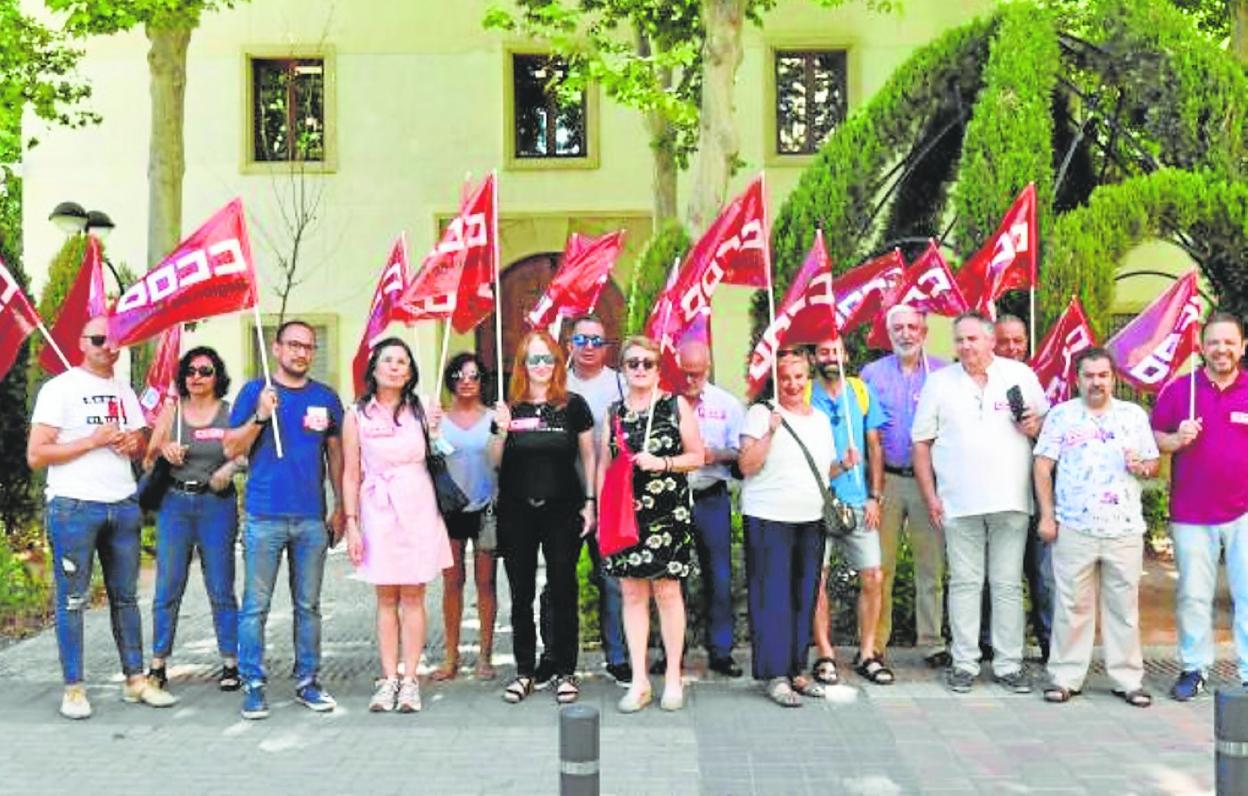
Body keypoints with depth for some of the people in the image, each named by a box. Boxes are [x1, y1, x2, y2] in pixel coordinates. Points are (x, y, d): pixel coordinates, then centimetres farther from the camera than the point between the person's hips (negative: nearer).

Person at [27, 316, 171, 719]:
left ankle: (135, 678, 16)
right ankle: (73, 688, 8)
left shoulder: (125, 391, 15)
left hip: (123, 505, 6)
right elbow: (36, 455, -8)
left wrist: (133, 443, -1)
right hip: (74, 507, -5)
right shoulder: (59, 388, -3)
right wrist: (92, 441, -13)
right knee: (72, 600, 0)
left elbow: (142, 443, 22)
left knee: (125, 596, 10)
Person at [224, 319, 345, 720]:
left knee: (308, 606, 9)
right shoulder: (254, 392, 3)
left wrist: (341, 507, 8)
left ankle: (306, 681, 19)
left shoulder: (326, 397, 9)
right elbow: (231, 449, 0)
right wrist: (260, 416, -16)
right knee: (256, 606, 2)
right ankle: (253, 685, 11)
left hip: (312, 520, 2)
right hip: (263, 517, -2)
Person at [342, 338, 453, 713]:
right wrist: (352, 524, -2)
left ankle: (410, 680, 8)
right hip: (378, 510, 0)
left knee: (413, 596, 2)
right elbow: (351, 475, 3)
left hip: (418, 510, 0)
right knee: (386, 598, 4)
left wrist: (436, 433, -5)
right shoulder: (357, 415, 3)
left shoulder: (420, 410, 7)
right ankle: (389, 679, 12)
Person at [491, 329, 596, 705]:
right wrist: (502, 430, -11)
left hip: (562, 510, -2)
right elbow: (493, 462, 7)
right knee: (521, 593, 8)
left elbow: (588, 456, 5)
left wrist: (589, 502, -1)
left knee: (563, 590, 3)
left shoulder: (573, 406, 1)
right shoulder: (509, 408, 5)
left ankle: (565, 672, 14)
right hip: (517, 512, 2)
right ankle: (524, 671, 20)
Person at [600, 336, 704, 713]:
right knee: (632, 594, 5)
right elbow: (603, 466, 13)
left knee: (667, 591, 0)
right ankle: (639, 681, 13)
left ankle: (673, 678, 13)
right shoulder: (614, 411, 11)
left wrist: (662, 463, -13)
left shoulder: (676, 405, 2)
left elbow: (697, 456, 3)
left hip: (668, 512, -3)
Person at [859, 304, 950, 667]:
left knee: (931, 565, 4)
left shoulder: (943, 373, 7)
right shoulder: (872, 373, 8)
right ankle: (875, 644, 10)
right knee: (880, 565, 2)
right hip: (886, 478, 0)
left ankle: (931, 642, 15)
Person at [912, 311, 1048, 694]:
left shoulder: (1021, 375, 7)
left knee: (1008, 585, 5)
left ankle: (1009, 665, 14)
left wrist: (1035, 426, -9)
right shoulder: (939, 382, 7)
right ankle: (964, 664, 13)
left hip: (1011, 500, 0)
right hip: (959, 502, 0)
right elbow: (921, 443, 6)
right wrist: (930, 496, -1)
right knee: (964, 583, 4)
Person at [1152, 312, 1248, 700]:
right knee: (1193, 595, 7)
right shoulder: (1179, 390, 3)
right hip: (1191, 514, 0)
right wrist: (1178, 439, -13)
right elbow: (1153, 439, 6)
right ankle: (1194, 669, 20)